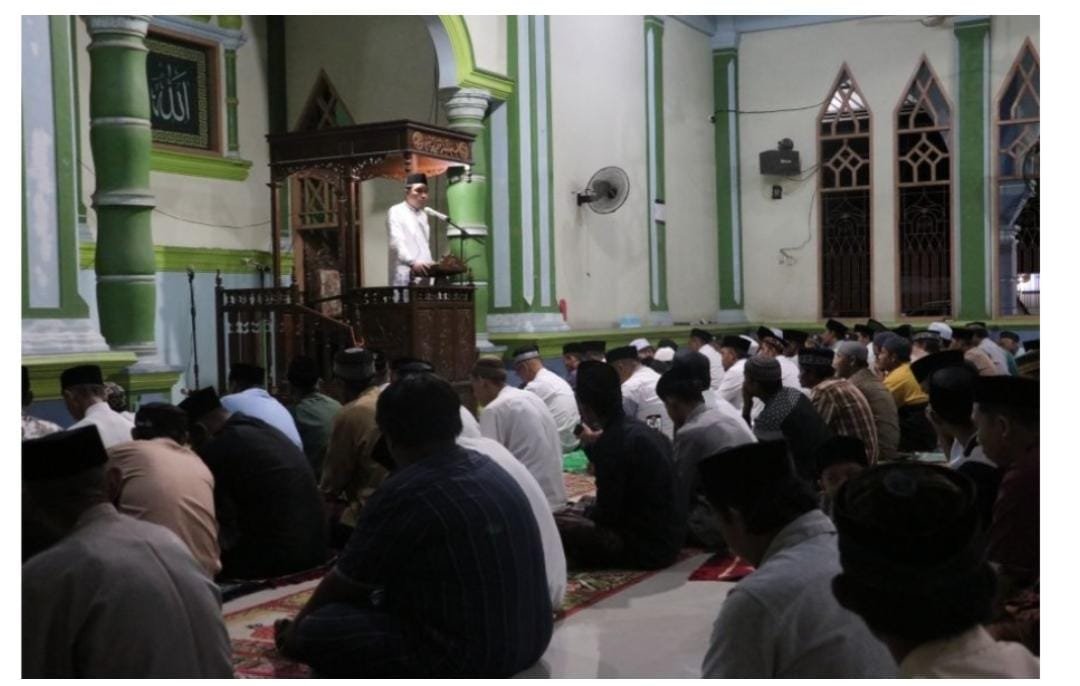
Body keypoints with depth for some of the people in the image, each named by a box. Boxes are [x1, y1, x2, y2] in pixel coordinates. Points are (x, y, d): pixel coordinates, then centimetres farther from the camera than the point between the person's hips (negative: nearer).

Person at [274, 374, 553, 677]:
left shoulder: (403, 494, -18)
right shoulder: (485, 466, 7)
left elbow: (345, 583, -2)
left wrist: (299, 626, 17)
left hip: (471, 656, -9)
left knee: (318, 632, -5)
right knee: (381, 596, 24)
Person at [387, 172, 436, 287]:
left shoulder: (423, 215, 22)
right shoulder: (396, 212, -2)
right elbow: (396, 243, -17)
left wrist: (430, 266, 8)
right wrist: (412, 262, -32)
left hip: (423, 275, 7)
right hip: (405, 276, -7)